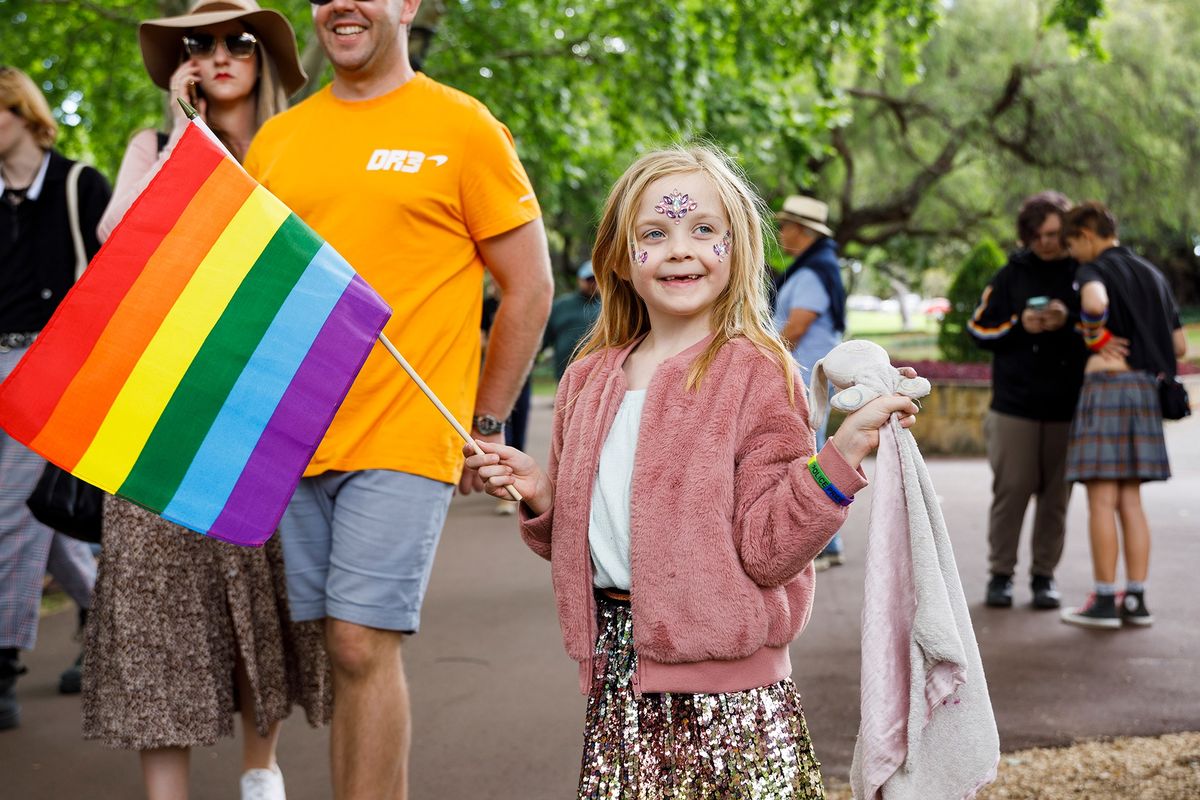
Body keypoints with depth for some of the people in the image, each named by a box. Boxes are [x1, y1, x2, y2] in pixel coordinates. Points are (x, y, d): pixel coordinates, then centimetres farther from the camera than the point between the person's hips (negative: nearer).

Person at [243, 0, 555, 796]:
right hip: (297, 435, 5)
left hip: (404, 435, -5)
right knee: (351, 650, 9)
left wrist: (486, 426, 1)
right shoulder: (275, 140, 12)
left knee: (363, 645, -8)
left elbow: (529, 289, 1)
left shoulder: (463, 127, -1)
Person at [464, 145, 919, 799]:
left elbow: (765, 551, -12)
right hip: (618, 681, 5)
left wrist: (841, 455, -22)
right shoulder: (589, 380, 9)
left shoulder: (757, 373, -7)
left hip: (726, 687, -5)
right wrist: (538, 497, 0)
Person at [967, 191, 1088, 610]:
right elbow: (979, 328, 7)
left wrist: (1069, 324, -17)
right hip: (1015, 405, 0)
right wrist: (1019, 326, -9)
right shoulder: (1011, 275, 6)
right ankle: (1001, 573, 10)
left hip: (1068, 407, 0)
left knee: (1055, 494, 5)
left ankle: (1044, 575, 16)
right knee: (1010, 489, 0)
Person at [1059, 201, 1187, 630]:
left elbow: (1094, 302, -31)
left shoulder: (1096, 270, -5)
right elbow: (1179, 346, 16)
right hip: (1144, 388, 7)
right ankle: (1135, 600, 9)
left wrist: (1094, 335, -13)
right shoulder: (1153, 275, 17)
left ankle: (1104, 601, -3)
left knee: (1102, 498, -4)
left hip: (1106, 385, -7)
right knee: (1130, 501, 10)